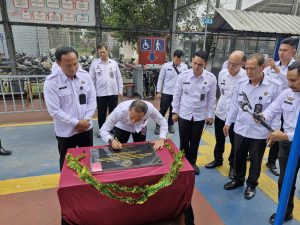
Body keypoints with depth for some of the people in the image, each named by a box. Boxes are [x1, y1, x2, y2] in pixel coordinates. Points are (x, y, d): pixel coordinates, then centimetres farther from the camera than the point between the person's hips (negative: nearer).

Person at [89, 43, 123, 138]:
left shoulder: (114, 63, 5)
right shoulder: (94, 63, 1)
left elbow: (119, 77, 8)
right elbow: (91, 78, 2)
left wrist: (120, 90, 5)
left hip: (113, 92, 1)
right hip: (100, 93, -1)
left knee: (113, 112, 12)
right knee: (101, 113, 8)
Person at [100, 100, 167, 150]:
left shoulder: (150, 108, -39)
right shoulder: (120, 111, -42)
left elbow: (163, 122, -23)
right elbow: (103, 130, -33)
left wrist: (161, 139, -39)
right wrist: (111, 140, -53)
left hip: (140, 127, 1)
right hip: (122, 127, -1)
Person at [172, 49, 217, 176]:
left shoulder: (211, 78, -10)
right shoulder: (183, 75, -10)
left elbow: (212, 98, -1)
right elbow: (177, 95, -2)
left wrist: (210, 115, 2)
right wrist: (175, 111, 0)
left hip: (200, 116, 1)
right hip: (184, 114, 0)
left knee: (195, 142, 15)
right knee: (184, 141, 10)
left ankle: (192, 162, 36)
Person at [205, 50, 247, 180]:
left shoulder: (247, 78, -21)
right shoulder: (222, 73, -4)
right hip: (220, 112, 4)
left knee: (235, 143, 14)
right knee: (219, 140, 20)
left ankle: (233, 166, 35)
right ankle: (218, 160, 43)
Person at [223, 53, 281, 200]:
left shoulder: (274, 86, -11)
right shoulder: (241, 84, -1)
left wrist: (274, 131, -10)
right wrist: (228, 122, 9)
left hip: (260, 132, -3)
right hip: (240, 129, 3)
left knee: (255, 161, 14)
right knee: (239, 157, 18)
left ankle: (252, 184, 37)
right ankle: (238, 179, 41)